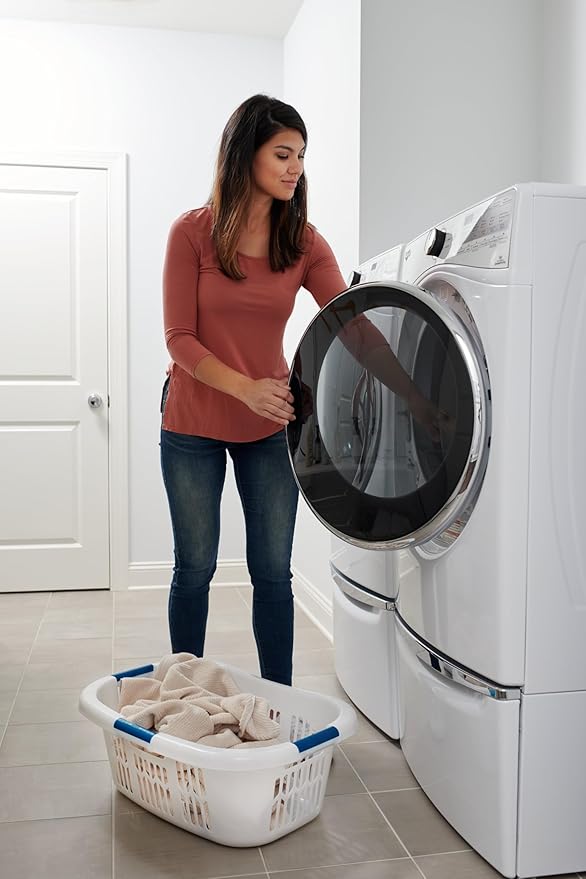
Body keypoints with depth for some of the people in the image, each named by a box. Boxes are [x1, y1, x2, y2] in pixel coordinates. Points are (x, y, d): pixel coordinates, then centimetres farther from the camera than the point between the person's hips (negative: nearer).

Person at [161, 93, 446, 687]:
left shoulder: (304, 243, -4)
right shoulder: (194, 232, -11)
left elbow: (355, 328, -8)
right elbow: (180, 339, -13)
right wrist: (246, 388, -29)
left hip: (270, 427, 2)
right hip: (194, 423, -2)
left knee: (273, 572, 6)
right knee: (194, 568, 9)